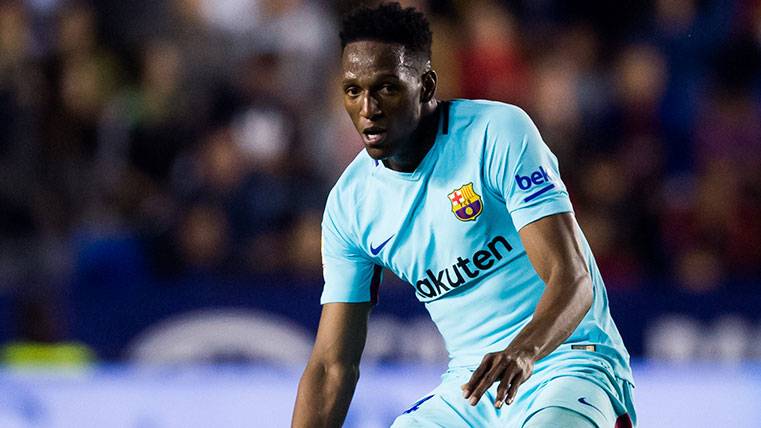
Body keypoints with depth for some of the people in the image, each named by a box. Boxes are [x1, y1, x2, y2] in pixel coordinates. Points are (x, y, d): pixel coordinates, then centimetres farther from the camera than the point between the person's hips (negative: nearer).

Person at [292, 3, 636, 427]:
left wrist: (523, 350, -40)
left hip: (569, 362, -6)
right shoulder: (349, 202, 3)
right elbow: (333, 364, 4)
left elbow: (572, 279, -20)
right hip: (469, 386, 6)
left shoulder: (499, 133, -12)